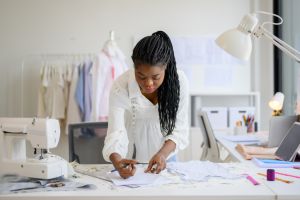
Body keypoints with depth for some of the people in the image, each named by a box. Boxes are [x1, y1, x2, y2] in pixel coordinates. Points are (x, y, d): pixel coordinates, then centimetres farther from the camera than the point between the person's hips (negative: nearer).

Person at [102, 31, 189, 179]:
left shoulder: (179, 81, -19)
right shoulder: (120, 87, -22)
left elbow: (180, 129, -14)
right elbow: (115, 133, -27)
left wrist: (163, 153, -31)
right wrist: (117, 162, -46)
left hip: (165, 158, 2)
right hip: (131, 161, -1)